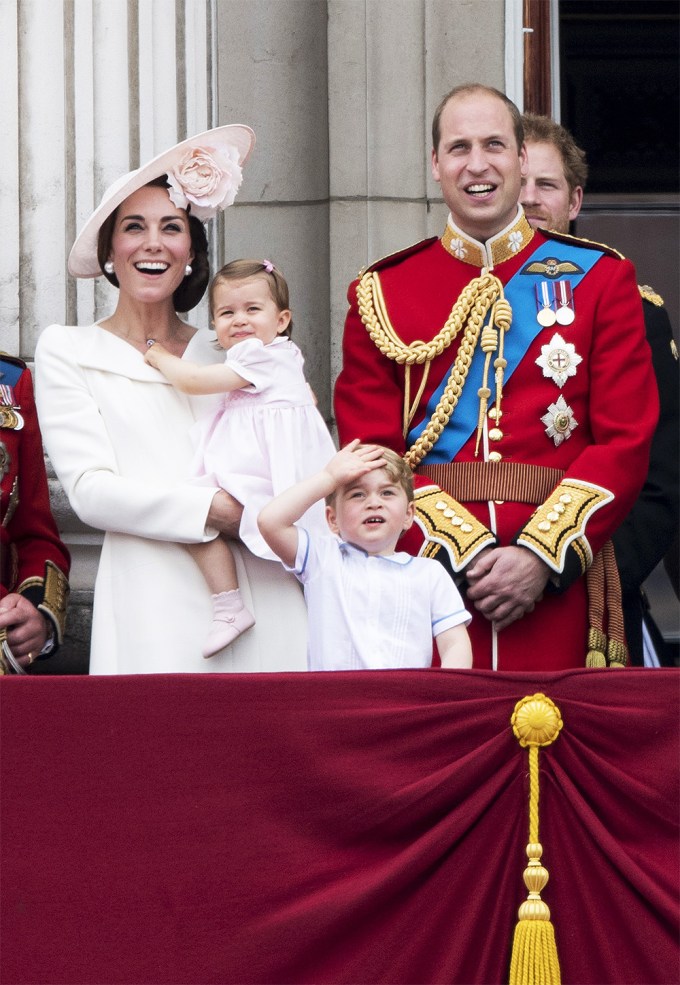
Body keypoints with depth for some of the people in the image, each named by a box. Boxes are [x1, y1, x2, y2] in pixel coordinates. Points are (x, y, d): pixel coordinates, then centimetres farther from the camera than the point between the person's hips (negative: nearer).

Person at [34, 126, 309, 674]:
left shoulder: (224, 354, 19)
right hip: (156, 607, -3)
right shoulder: (68, 352, 9)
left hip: (264, 595, 3)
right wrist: (214, 510, -13)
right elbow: (90, 489, -3)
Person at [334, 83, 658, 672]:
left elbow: (626, 441, 1)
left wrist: (542, 557, -12)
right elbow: (369, 451, 2)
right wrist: (468, 553, -12)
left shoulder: (601, 279, 8)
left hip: (556, 585, 0)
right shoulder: (380, 293, 8)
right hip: (428, 577, 0)